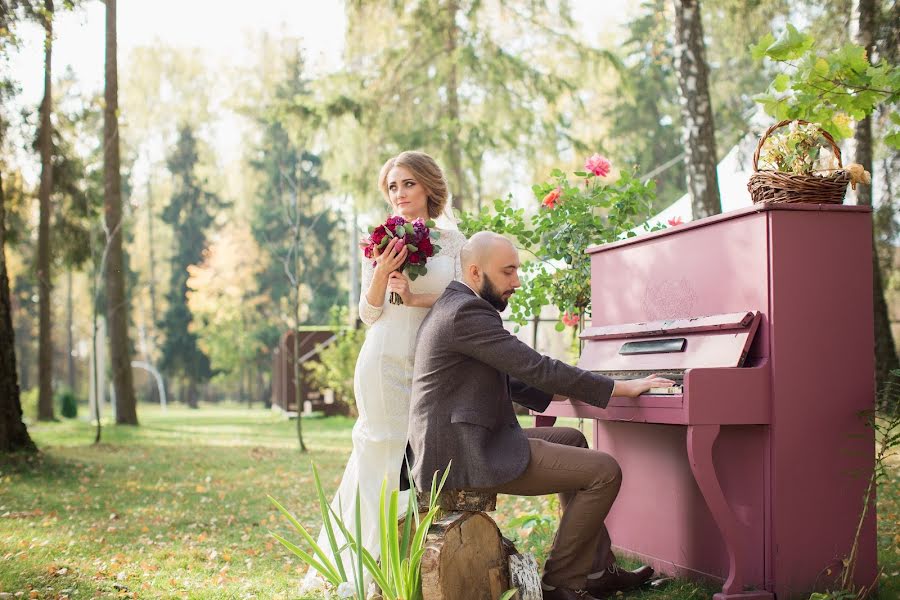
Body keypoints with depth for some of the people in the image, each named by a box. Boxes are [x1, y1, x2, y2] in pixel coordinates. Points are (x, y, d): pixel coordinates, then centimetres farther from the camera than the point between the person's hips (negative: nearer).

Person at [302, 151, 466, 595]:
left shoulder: (452, 239, 8)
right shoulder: (383, 242, 6)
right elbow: (368, 313, 5)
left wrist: (415, 298, -12)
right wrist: (381, 275, -13)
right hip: (386, 361, -1)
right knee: (385, 452, 0)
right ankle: (373, 563, 10)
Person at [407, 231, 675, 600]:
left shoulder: (456, 306, 17)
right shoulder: (466, 312, -17)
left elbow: (507, 378, 24)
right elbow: (537, 368, -20)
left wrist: (560, 393, 14)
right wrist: (621, 388, -14)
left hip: (459, 441, 11)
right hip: (466, 455, -11)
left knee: (571, 440, 26)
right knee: (605, 472, -9)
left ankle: (596, 570, 26)